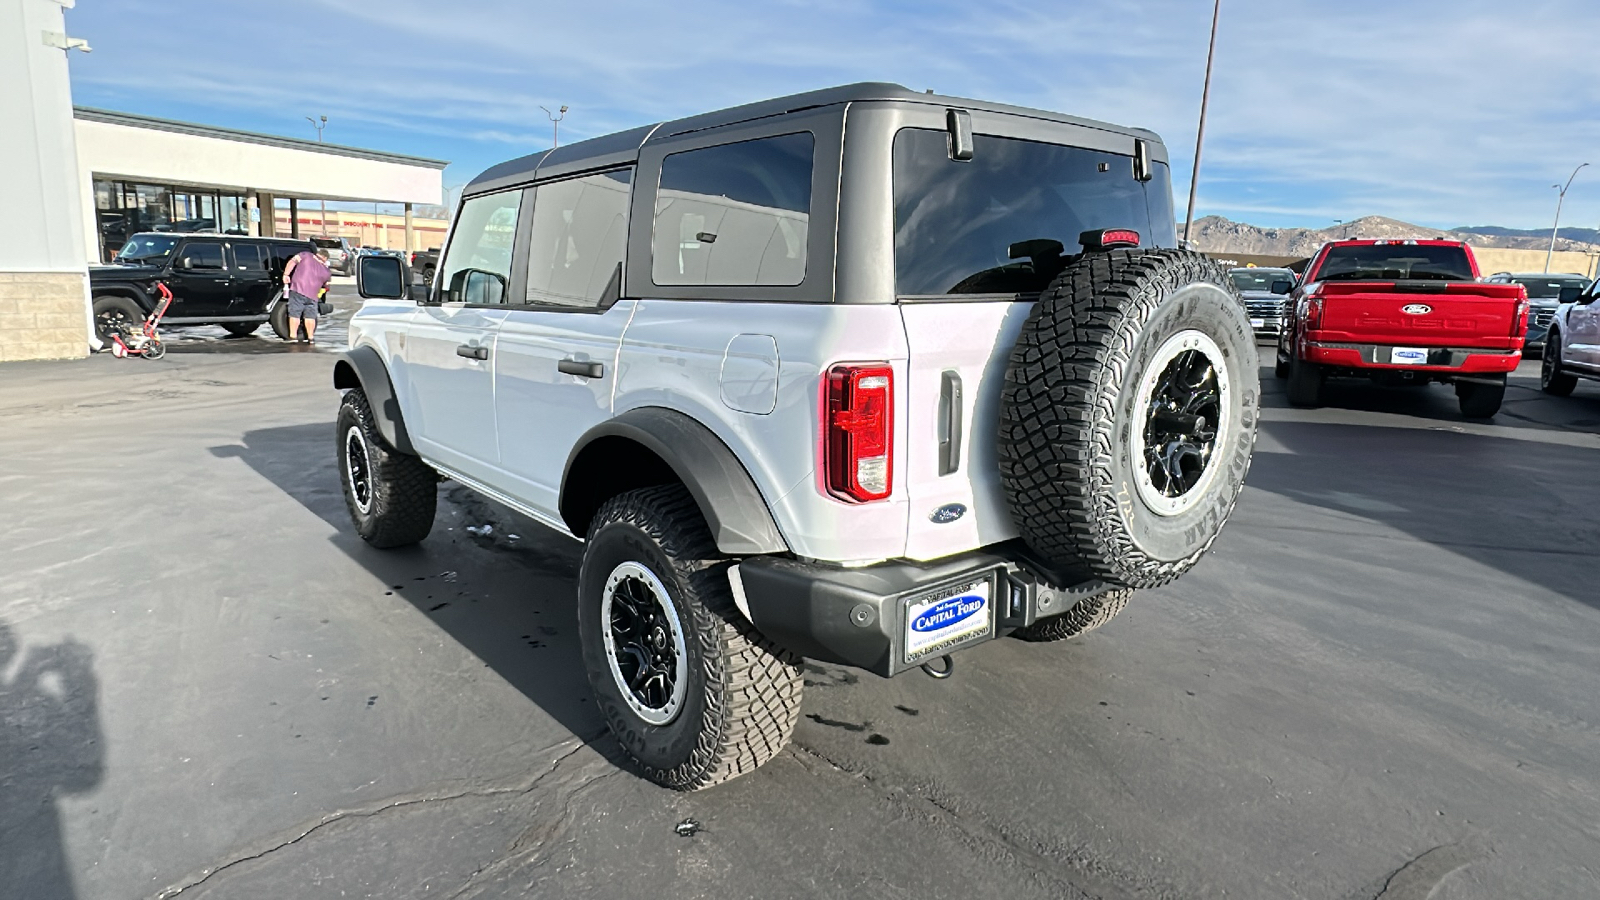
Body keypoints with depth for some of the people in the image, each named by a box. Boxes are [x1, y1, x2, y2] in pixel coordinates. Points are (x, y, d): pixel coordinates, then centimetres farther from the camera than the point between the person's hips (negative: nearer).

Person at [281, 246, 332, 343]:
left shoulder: (306, 255, 7)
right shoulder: (326, 271, 12)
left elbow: (292, 261, -4)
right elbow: (326, 285, 22)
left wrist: (286, 274, -5)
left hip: (297, 290, -2)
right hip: (312, 295, 2)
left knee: (294, 314, 3)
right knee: (310, 316, 13)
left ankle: (293, 336, 2)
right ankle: (310, 337, 15)